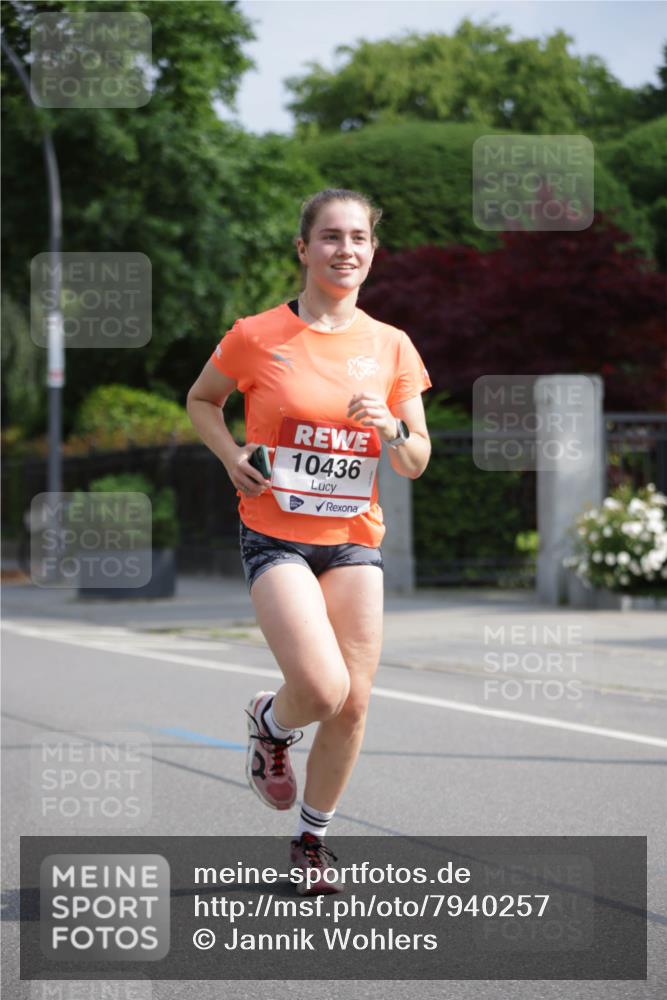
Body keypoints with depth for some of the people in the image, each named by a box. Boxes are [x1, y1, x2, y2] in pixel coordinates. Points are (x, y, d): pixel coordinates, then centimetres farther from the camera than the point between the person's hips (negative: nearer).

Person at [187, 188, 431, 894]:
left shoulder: (391, 346, 3)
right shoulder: (256, 336, -5)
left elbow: (416, 463, 7)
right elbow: (201, 399, 13)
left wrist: (391, 427, -15)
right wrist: (232, 455, -5)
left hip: (353, 538, 4)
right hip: (274, 535, -3)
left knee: (353, 702, 1)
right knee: (323, 687, -20)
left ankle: (312, 837, 25)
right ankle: (270, 723, 18)